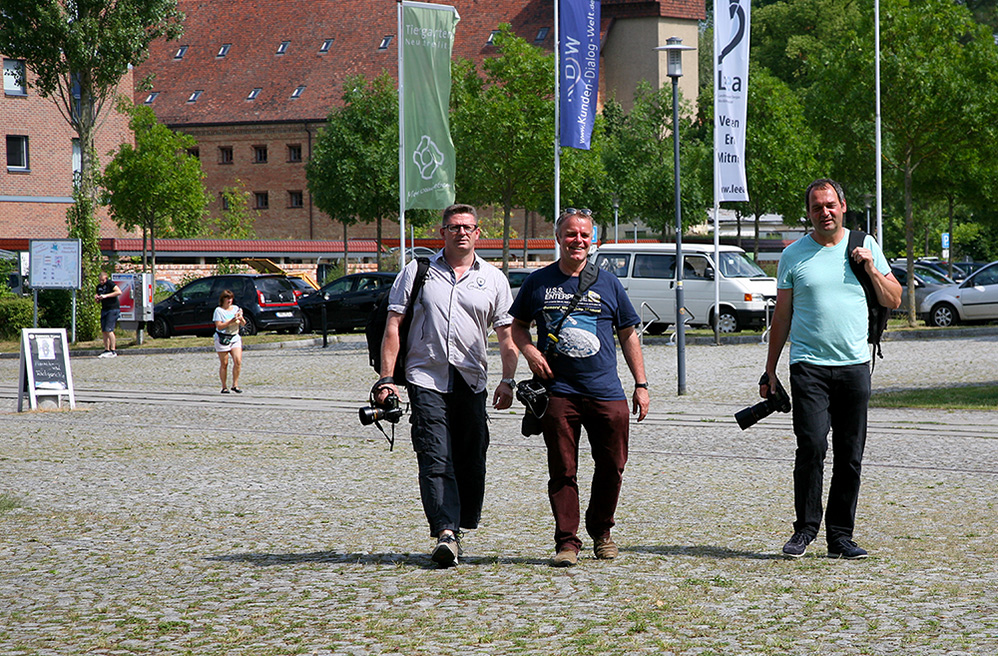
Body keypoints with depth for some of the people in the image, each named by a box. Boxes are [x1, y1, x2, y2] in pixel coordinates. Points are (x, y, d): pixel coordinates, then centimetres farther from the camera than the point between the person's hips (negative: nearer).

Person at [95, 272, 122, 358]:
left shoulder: (110, 283, -8)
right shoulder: (99, 287, 15)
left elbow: (119, 292, -21)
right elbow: (99, 300, 26)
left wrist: (106, 296, -22)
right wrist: (96, 298, 1)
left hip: (113, 309, -8)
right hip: (104, 309, 8)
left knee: (109, 329, -14)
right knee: (103, 331, 3)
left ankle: (113, 351, -11)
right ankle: (106, 350, 9)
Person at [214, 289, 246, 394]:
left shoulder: (236, 308, 11)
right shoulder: (219, 310, -3)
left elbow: (243, 324, 12)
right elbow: (219, 326, -12)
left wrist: (241, 319, -10)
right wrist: (231, 321, -22)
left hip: (235, 337, 4)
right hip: (222, 338, -4)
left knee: (238, 361, -10)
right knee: (224, 363, -1)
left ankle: (235, 384, -1)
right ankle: (224, 387, 5)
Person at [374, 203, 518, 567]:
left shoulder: (493, 279, 11)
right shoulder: (418, 271, 7)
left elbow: (507, 335, 13)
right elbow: (393, 326, 5)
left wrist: (508, 380, 1)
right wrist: (386, 379, -4)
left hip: (471, 383, 2)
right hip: (426, 379, -2)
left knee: (470, 462, 4)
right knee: (435, 460, -14)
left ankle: (459, 529, 18)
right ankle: (445, 532, -23)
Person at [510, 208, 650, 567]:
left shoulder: (608, 284, 9)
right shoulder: (539, 282, 7)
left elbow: (628, 335, 14)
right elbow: (518, 326, 18)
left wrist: (641, 385, 10)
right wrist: (529, 351, -4)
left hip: (606, 390, 1)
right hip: (558, 391, -1)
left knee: (612, 466, 5)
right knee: (562, 470, -4)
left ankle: (601, 531, 23)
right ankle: (567, 541, 0)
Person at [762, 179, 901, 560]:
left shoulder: (865, 246, 9)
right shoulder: (794, 255, 5)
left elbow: (894, 301, 11)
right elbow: (782, 316, 10)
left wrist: (871, 269, -6)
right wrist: (770, 370, 8)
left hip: (855, 366, 2)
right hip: (809, 367, -2)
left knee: (850, 456, 2)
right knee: (812, 447, -15)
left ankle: (840, 536, 9)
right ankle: (805, 528, -1)